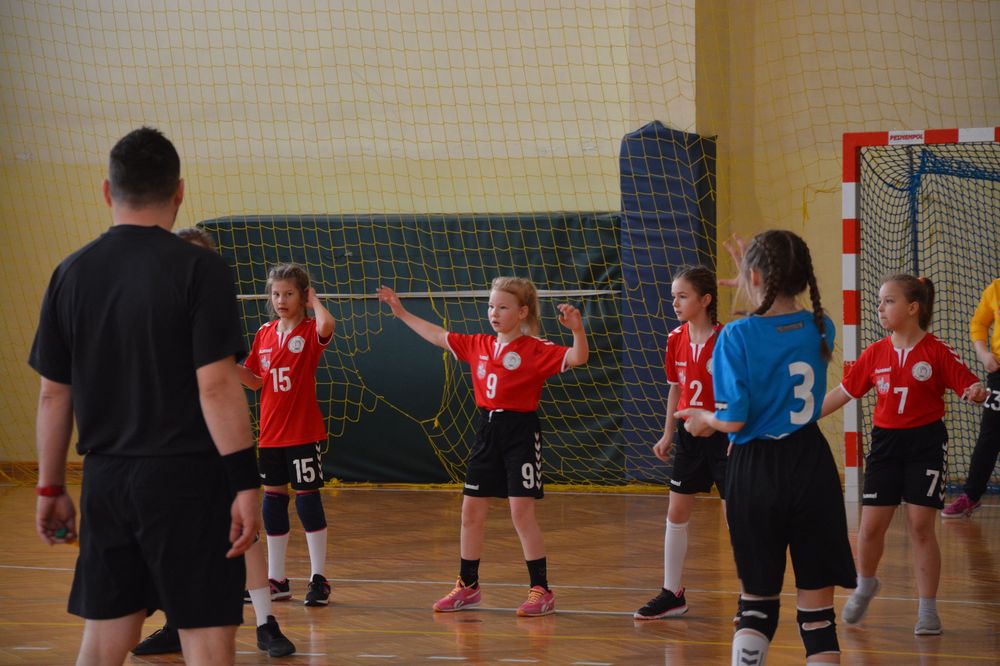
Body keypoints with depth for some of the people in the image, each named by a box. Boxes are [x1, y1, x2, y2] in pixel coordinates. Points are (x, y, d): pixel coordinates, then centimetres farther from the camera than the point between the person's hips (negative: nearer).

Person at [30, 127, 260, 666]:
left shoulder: (71, 273, 5)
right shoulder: (198, 269, -9)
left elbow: (54, 395, 9)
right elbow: (216, 385, -15)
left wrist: (50, 489, 17)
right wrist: (245, 484, -12)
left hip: (106, 479, 5)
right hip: (185, 478, -5)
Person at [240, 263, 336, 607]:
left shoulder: (310, 331, -7)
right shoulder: (264, 334, 9)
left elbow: (327, 325, -33)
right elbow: (254, 382, 11)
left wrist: (313, 300, -16)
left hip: (304, 432, -6)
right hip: (271, 433, 6)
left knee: (307, 497, -3)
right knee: (273, 499, 9)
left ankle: (319, 579, 4)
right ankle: (277, 580, 17)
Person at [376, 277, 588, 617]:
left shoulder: (536, 349, -10)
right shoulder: (478, 346, 9)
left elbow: (577, 358, -22)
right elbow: (438, 336, 20)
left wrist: (577, 330, -40)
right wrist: (401, 313, 23)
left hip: (521, 432, -7)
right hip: (487, 431, 7)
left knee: (522, 512, -8)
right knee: (471, 511, 9)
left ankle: (541, 591, 0)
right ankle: (468, 586, 22)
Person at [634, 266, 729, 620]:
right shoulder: (676, 339, 3)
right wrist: (668, 434, 13)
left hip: (722, 435, -7)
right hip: (689, 434, 7)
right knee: (676, 514, 10)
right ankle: (672, 594, 20)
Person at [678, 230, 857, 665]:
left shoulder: (738, 336, -12)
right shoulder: (819, 329, 2)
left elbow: (733, 420, -15)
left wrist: (703, 420, 7)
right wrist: (755, 281, 37)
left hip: (756, 474, -2)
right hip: (811, 468, 2)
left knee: (758, 602, 13)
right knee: (817, 610, 3)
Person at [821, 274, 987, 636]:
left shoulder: (937, 352, -7)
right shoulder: (875, 353, 4)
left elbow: (969, 386, -8)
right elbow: (841, 393, 9)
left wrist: (977, 392, -33)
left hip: (925, 443, -3)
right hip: (885, 442, 3)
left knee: (921, 527, -4)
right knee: (871, 525, 2)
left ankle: (928, 610, 7)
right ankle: (865, 586, 31)